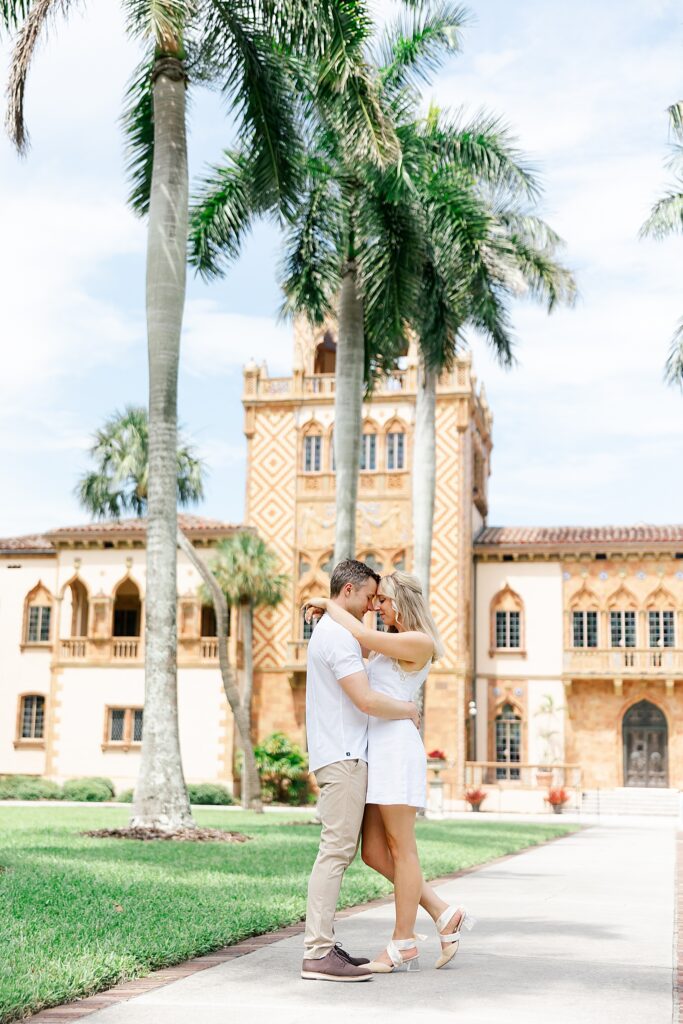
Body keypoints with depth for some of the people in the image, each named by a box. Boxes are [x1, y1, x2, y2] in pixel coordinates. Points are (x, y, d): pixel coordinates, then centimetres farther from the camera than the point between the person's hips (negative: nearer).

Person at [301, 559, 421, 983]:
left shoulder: (329, 631, 21)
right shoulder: (339, 635, -13)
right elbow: (366, 700, -21)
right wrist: (408, 710, -4)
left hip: (343, 755, 11)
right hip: (343, 756, -11)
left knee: (341, 850, 11)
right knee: (336, 850, -12)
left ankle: (324, 944, 13)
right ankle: (318, 954, -12)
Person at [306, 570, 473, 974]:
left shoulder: (419, 643, -9)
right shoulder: (392, 643, 20)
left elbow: (363, 637, -18)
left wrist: (329, 603, -4)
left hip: (396, 747, -10)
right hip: (378, 751, 10)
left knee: (401, 849, -2)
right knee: (374, 853, 7)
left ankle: (403, 945, 6)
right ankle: (444, 915, 14)